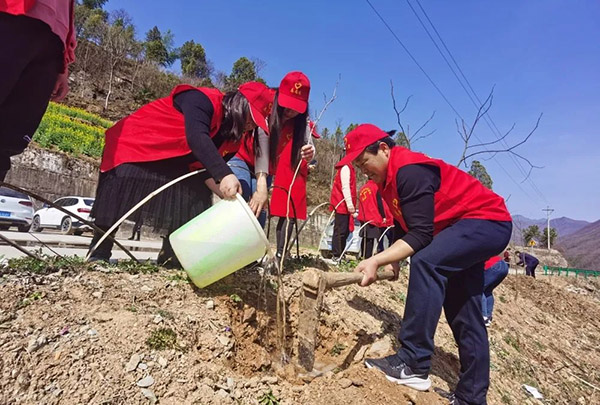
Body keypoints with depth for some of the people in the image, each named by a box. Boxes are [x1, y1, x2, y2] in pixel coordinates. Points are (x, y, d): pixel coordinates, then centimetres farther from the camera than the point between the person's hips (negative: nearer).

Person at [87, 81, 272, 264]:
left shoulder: (232, 137, -2)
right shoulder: (204, 100, -27)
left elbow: (206, 170, -4)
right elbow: (196, 137, -45)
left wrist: (229, 196, -21)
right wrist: (225, 175, -58)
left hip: (171, 165, 7)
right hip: (134, 145, -7)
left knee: (194, 199, -5)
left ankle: (171, 256, 4)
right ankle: (99, 253, -6)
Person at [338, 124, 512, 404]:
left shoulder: (410, 171, -25)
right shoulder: (388, 178, 5)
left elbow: (420, 234, -31)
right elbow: (404, 227, 9)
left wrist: (376, 260, -35)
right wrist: (392, 260, -5)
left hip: (488, 220, -10)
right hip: (465, 225, 10)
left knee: (426, 263, -32)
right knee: (462, 313, 9)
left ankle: (413, 364, -26)